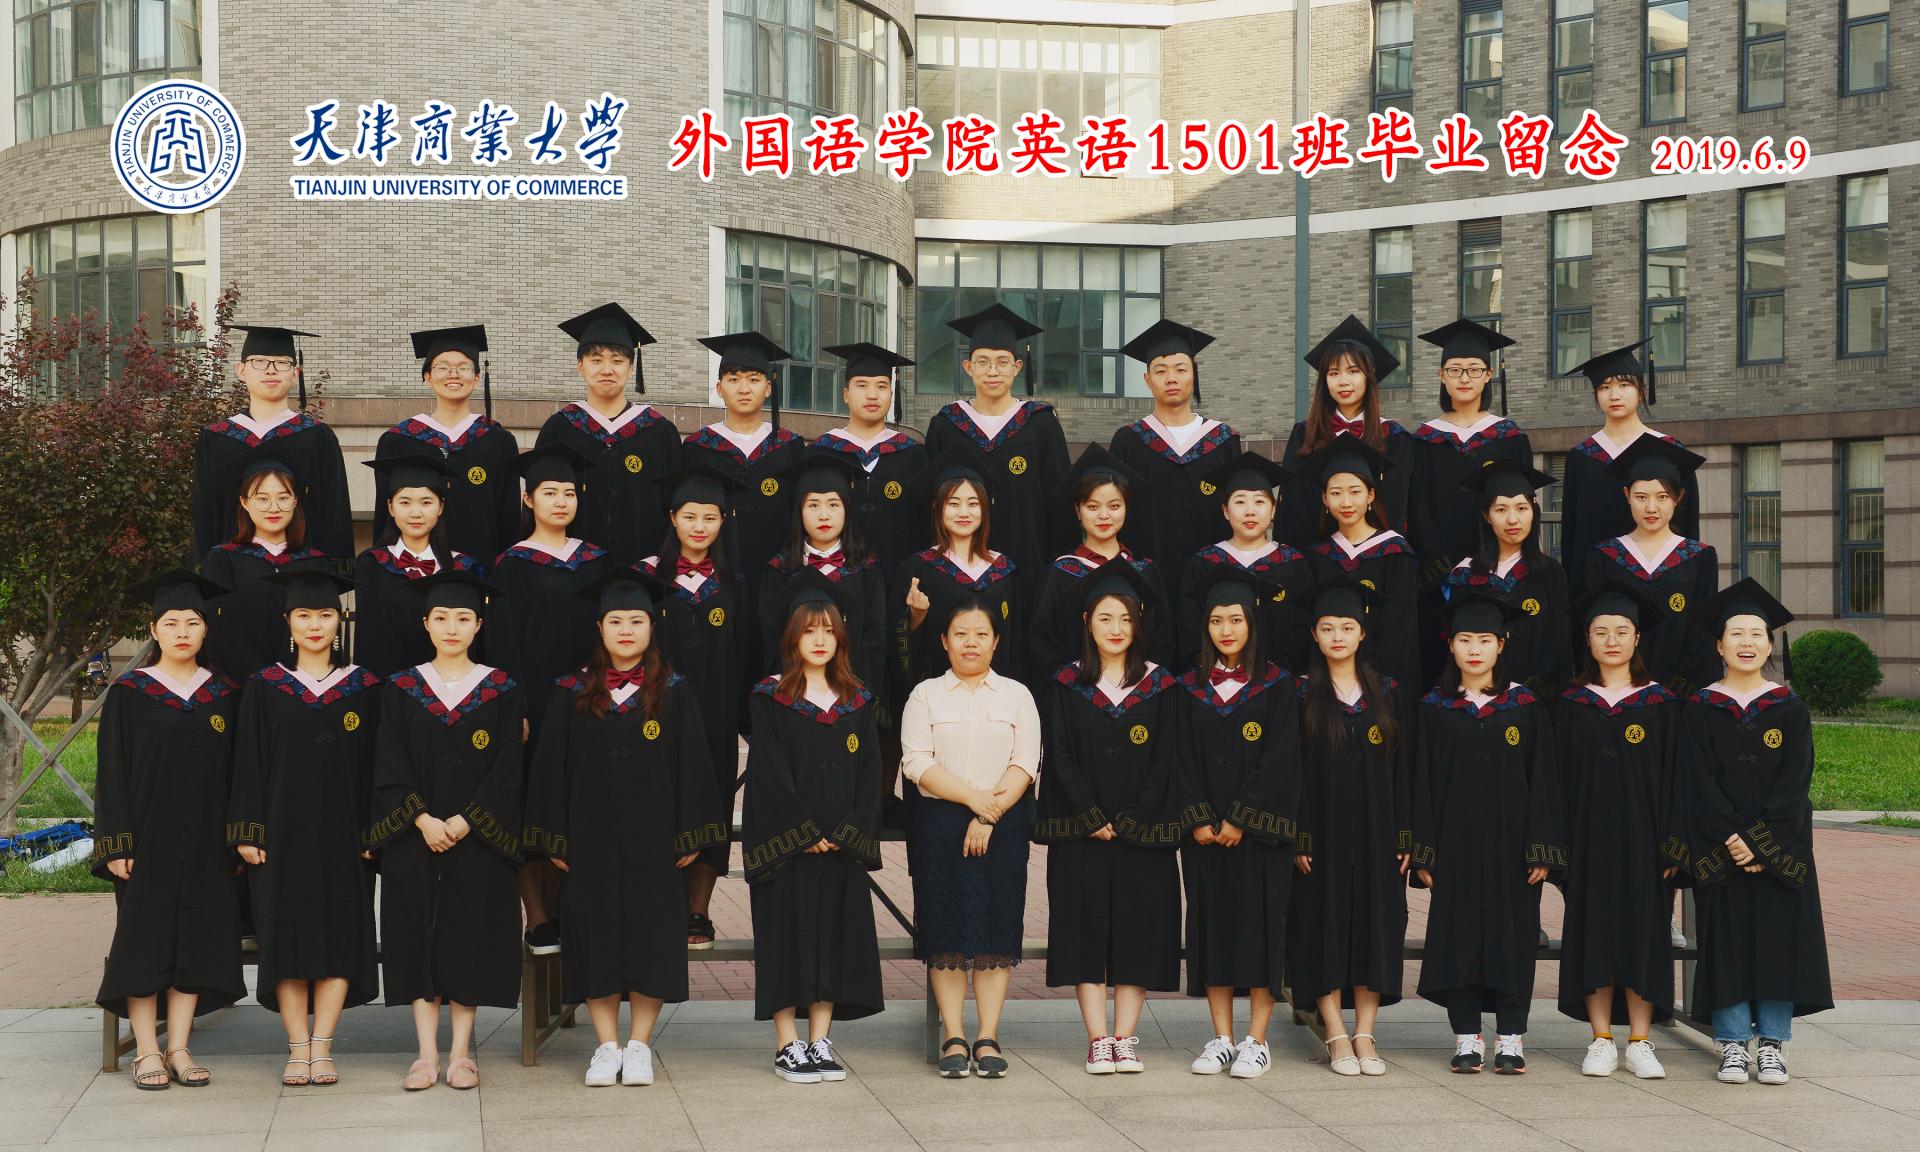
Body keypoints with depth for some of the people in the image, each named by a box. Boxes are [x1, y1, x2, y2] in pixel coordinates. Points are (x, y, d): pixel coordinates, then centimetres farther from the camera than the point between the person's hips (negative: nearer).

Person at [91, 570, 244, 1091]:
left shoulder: (224, 695, 7)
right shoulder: (129, 694, 0)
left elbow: (235, 772, 9)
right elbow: (112, 774, -2)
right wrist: (116, 844, -9)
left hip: (205, 846, 2)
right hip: (147, 839, -2)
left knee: (194, 941, 2)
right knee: (144, 939, -1)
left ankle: (178, 1048, 9)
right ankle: (147, 1051, 5)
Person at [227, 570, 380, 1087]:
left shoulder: (363, 687, 6)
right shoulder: (265, 687, 5)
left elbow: (373, 764, 5)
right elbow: (249, 763, 3)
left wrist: (374, 830, -2)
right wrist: (248, 831, -5)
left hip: (341, 831, 0)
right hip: (283, 827, 0)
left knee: (340, 932, -2)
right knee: (287, 932, -1)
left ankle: (321, 1046, 4)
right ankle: (298, 1047, 5)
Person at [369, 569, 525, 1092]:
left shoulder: (501, 691, 3)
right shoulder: (401, 690, 5)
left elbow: (506, 770, -3)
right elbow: (389, 768, -1)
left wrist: (464, 822, -13)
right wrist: (423, 820, -14)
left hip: (478, 838, -1)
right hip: (414, 837, 1)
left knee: (470, 939, 0)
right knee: (417, 938, 0)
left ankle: (461, 1051, 7)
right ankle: (427, 1052, 4)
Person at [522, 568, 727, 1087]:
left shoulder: (674, 693, 4)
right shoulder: (572, 695, 5)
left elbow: (691, 766, 3)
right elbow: (550, 768, 5)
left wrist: (690, 834, -3)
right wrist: (554, 839, -1)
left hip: (653, 840, -1)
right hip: (590, 838, 1)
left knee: (651, 935, 0)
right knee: (596, 936, 1)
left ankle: (639, 1045, 10)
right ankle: (606, 1046, 11)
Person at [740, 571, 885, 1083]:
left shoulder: (857, 703, 10)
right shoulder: (771, 699, -1)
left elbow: (869, 771, 5)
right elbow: (770, 771, -8)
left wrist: (847, 834, -8)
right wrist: (805, 834, -14)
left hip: (841, 845, 4)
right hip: (785, 844, -4)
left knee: (835, 935, 4)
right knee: (788, 935, -2)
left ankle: (820, 1042, 11)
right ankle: (787, 1046, 3)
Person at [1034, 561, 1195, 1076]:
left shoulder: (1160, 686, 5)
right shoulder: (1069, 685, 5)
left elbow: (1165, 761, 0)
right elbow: (1060, 757, 0)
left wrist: (1131, 821, -9)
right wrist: (1092, 818, -10)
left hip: (1143, 831, 0)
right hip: (1081, 830, 0)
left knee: (1138, 927, -1)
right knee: (1087, 928, -2)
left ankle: (1125, 1038, 4)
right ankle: (1098, 1039, 2)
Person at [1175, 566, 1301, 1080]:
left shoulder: (1277, 686, -1)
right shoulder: (1191, 688, 8)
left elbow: (1278, 760, -8)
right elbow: (1184, 759, 5)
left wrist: (1241, 818, -13)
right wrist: (1198, 819, -7)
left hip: (1258, 827, -3)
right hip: (1206, 830, 3)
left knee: (1259, 921, -3)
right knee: (1212, 922, 4)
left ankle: (1257, 1041, 2)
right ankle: (1221, 1039, 10)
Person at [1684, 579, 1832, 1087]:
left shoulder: (1790, 709, 4)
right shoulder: (1700, 709, 3)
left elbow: (1794, 782, -4)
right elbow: (1702, 782, -4)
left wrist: (1761, 844, -14)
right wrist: (1734, 841, -15)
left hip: (1780, 848, 1)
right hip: (1720, 849, -1)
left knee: (1780, 939, 0)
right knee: (1727, 942, -1)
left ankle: (1772, 1044, 7)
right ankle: (1733, 1044, 5)